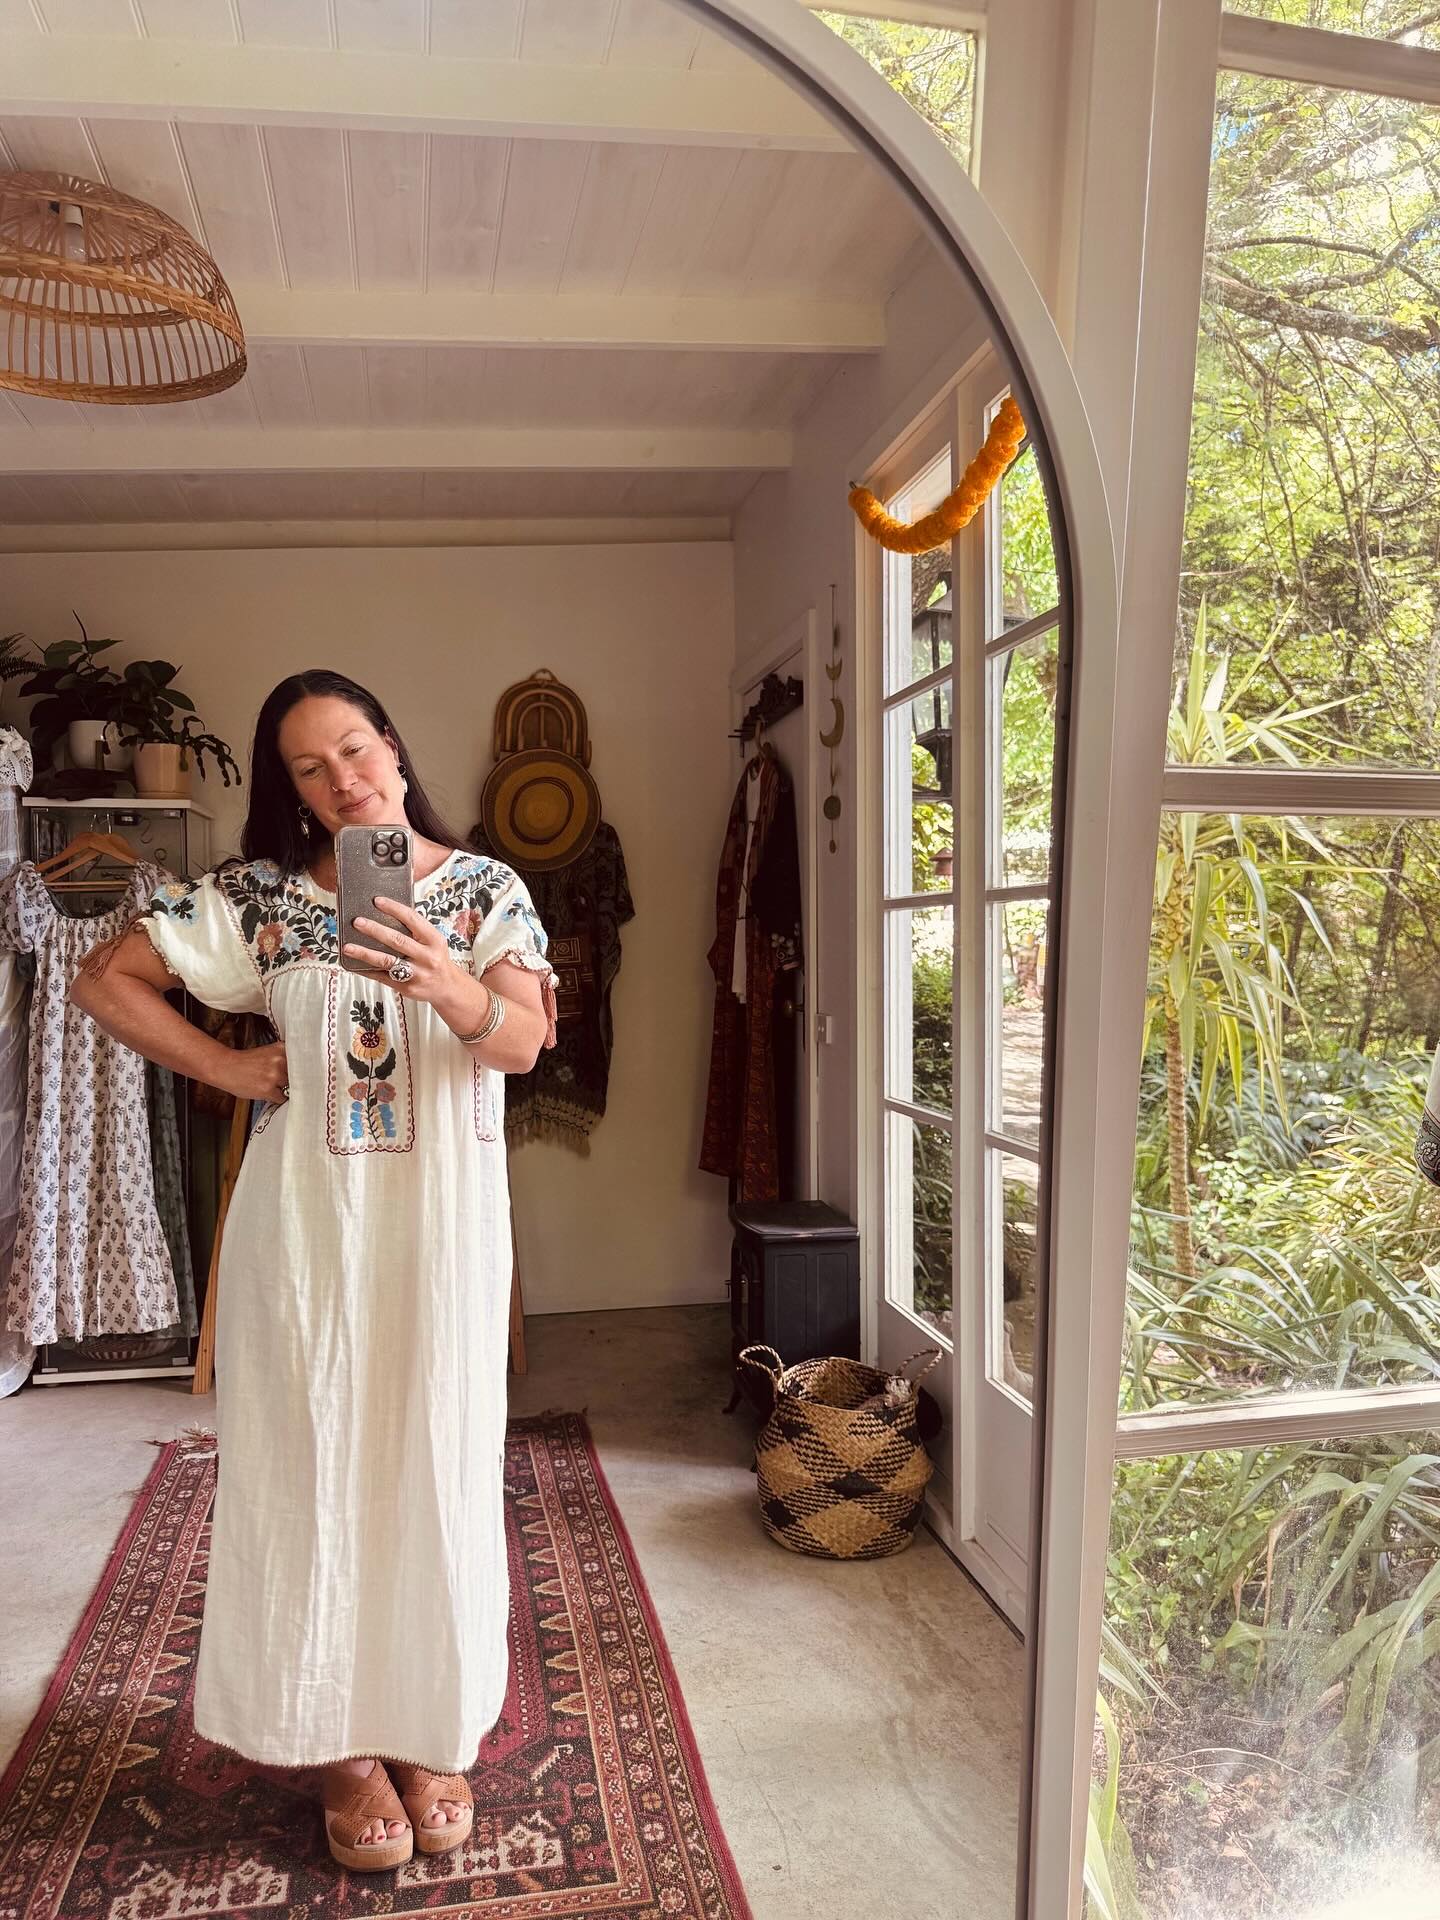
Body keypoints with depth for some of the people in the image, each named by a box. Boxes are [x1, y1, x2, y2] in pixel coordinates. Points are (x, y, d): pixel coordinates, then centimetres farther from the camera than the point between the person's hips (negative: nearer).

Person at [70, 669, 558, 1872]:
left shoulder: (487, 889, -1)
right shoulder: (260, 894, 1)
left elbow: (524, 1043, -14)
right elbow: (105, 980, 5)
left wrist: (449, 989, -34)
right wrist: (225, 1067, -3)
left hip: (446, 1223, 0)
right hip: (307, 1221, 0)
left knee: (439, 1466, 7)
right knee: (315, 1466, 7)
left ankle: (433, 1735, 28)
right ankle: (343, 1745, 26)